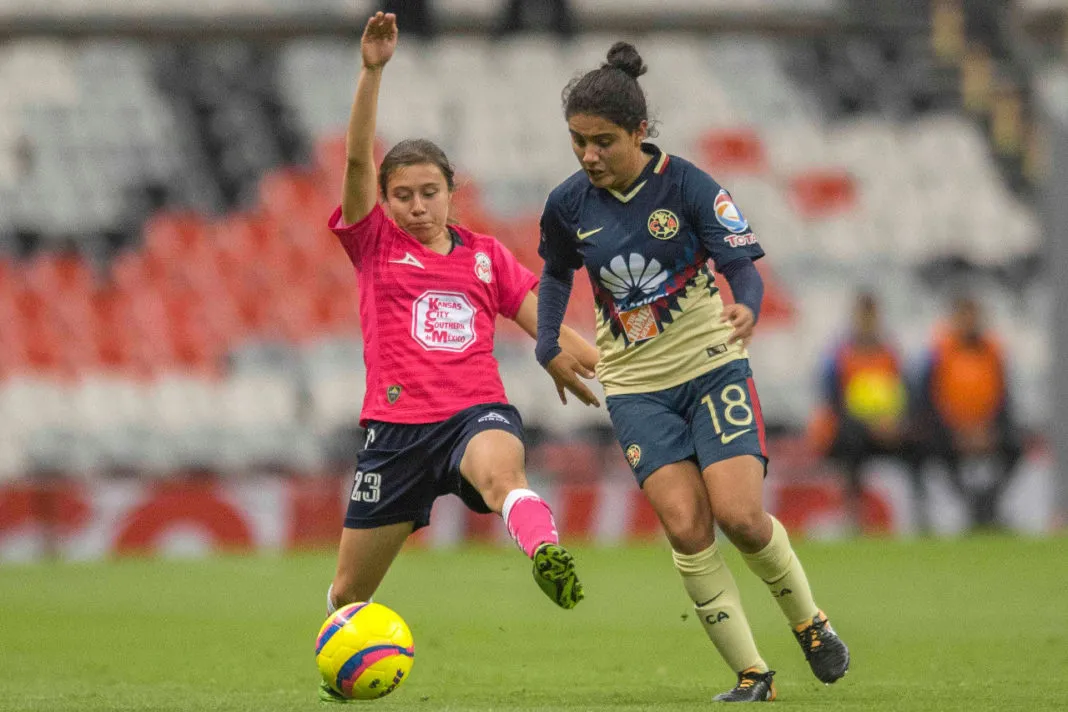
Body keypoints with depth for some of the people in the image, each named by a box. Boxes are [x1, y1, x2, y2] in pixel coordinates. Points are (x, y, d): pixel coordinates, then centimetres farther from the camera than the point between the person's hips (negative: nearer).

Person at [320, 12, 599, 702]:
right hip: (397, 425, 1)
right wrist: (372, 71, -19)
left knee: (501, 465, -40)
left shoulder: (487, 256, 14)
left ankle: (547, 554, -70)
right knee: (351, 591, 9)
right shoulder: (374, 244, 7)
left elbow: (548, 328, 15)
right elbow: (358, 158, -7)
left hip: (476, 411, -1)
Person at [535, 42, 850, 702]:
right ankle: (751, 674, -6)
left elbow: (743, 265, -15)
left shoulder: (688, 185, -12)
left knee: (739, 515, -15)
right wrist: (549, 348, 7)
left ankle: (809, 620, 13)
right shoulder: (569, 204, -2)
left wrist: (746, 307, -36)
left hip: (711, 364, -2)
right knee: (686, 526, -14)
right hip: (635, 385, 2)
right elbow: (557, 275, 18)